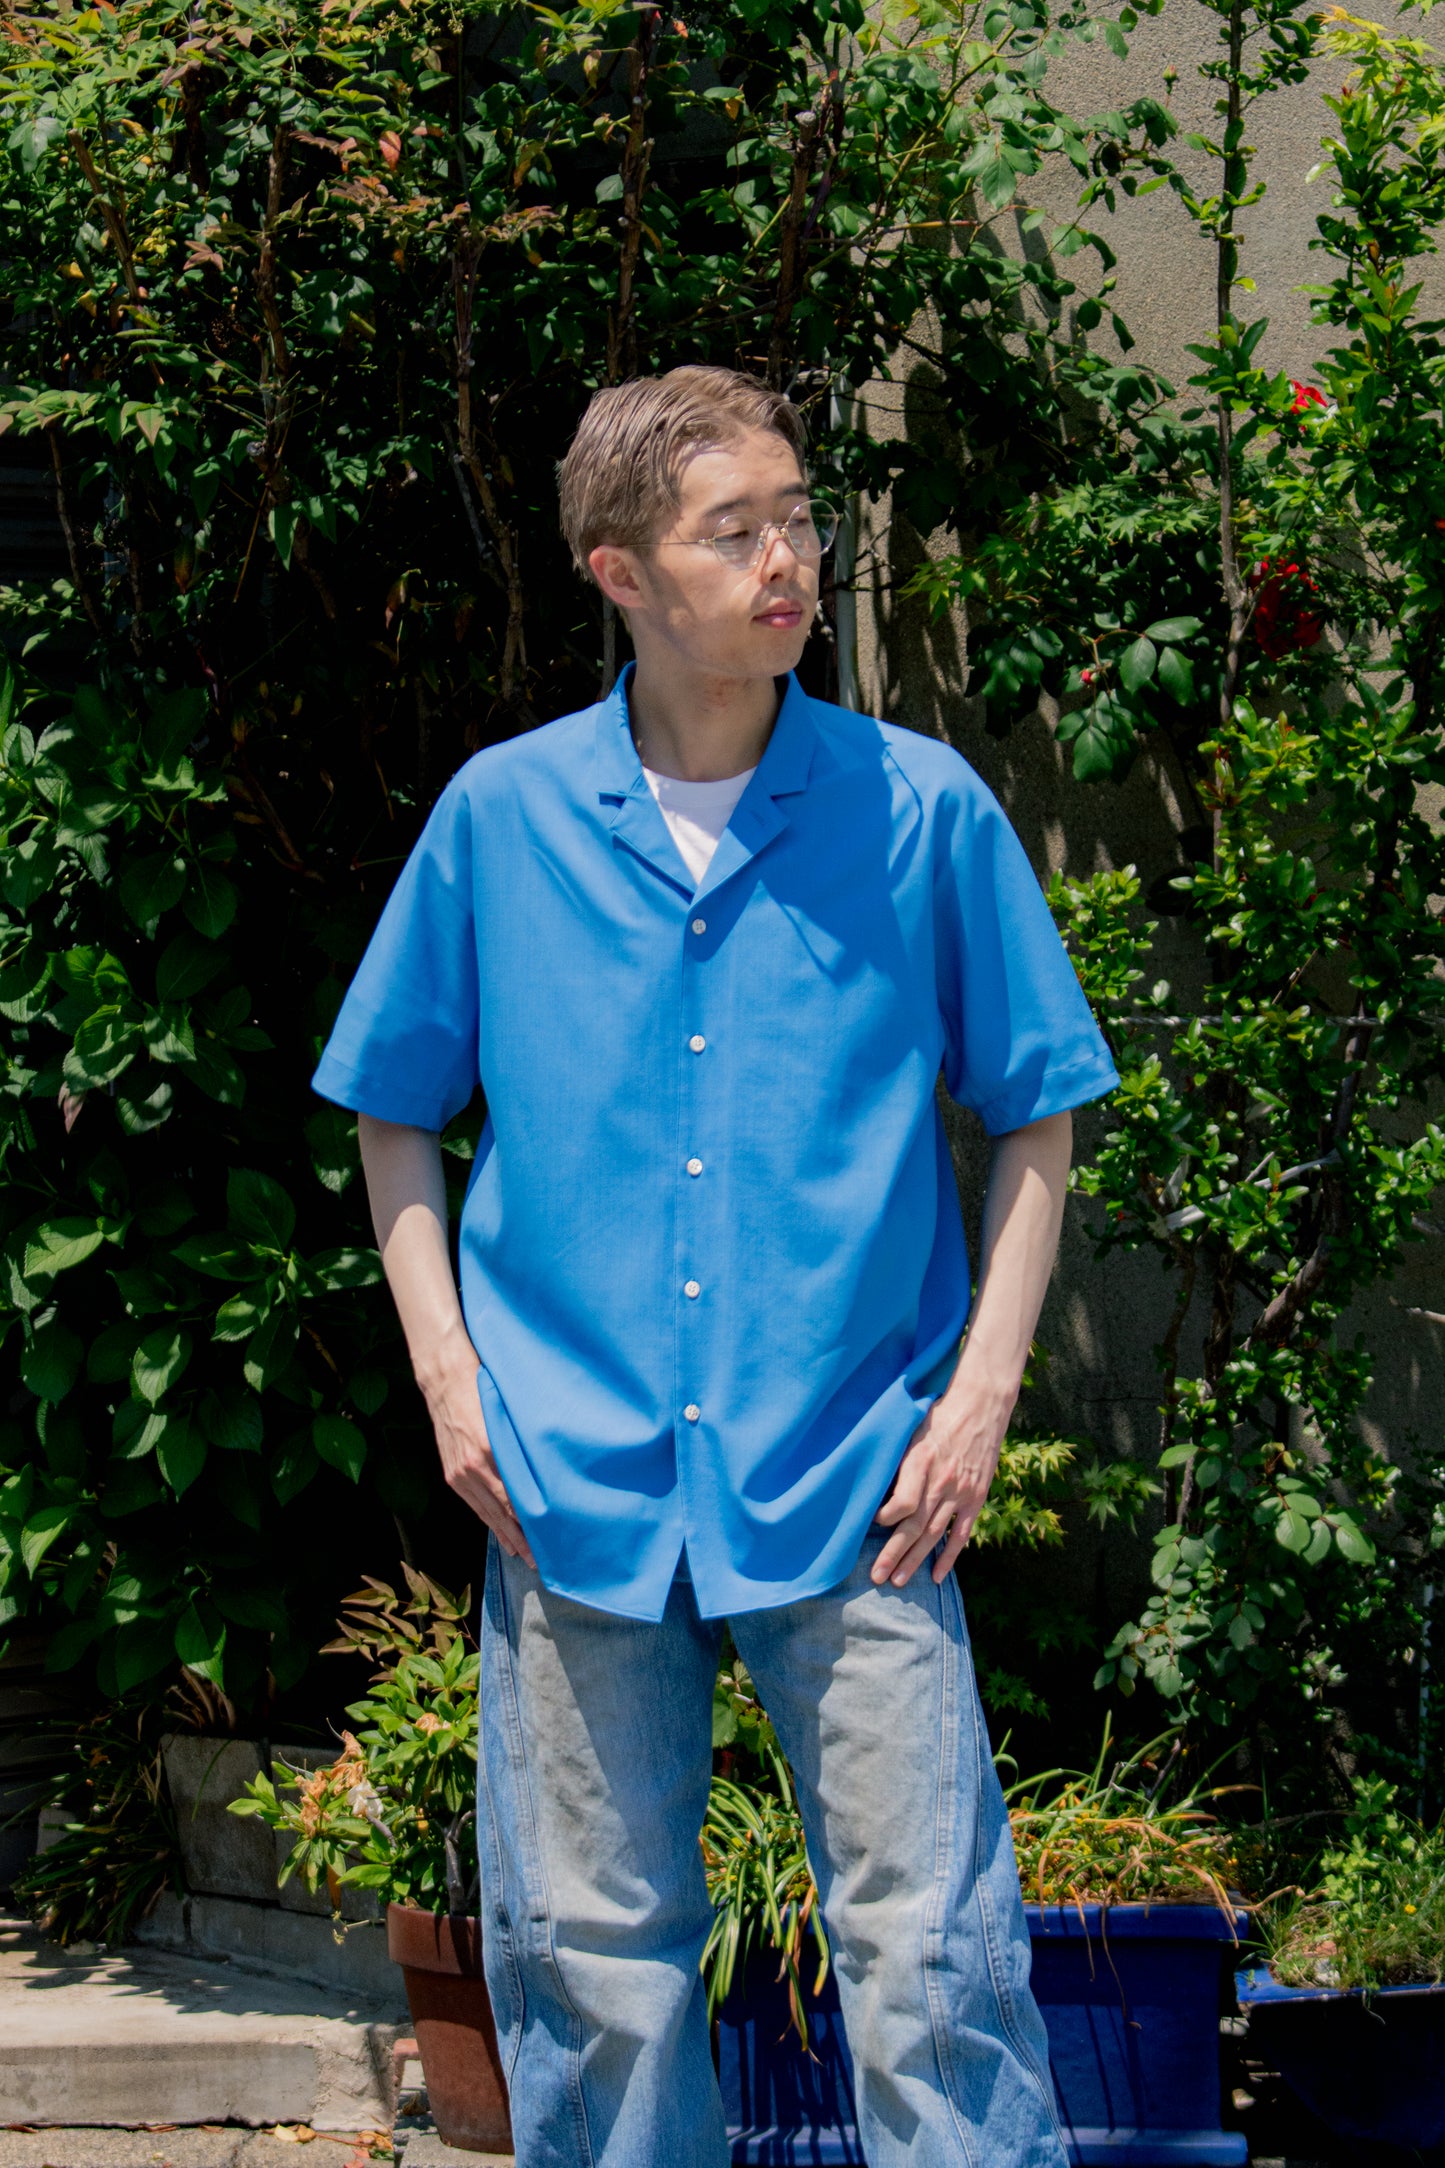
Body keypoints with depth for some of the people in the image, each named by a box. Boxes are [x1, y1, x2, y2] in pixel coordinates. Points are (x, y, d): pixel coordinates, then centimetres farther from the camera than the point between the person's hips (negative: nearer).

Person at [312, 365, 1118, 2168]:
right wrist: (447, 1369, 3)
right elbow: (395, 1108, 13)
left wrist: (985, 1385, -2)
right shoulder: (500, 816, 2)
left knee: (930, 1954, -3)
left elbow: (1032, 1112, 7)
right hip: (574, 1482, 2)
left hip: (855, 1487, -1)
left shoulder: (923, 808, -1)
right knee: (590, 1956, 10)